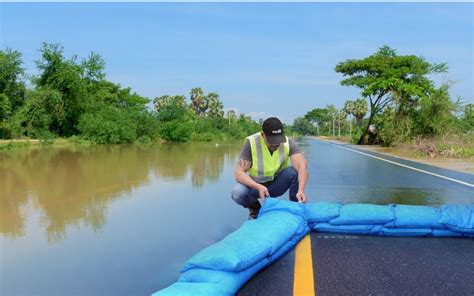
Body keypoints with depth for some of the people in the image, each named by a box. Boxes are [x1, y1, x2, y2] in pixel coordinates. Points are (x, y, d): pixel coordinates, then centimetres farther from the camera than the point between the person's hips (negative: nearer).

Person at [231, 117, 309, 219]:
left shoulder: (288, 142, -20)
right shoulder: (251, 142, -24)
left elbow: (302, 166, -32)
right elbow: (239, 174, -27)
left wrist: (301, 190, -50)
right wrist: (258, 187, -43)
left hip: (277, 184, 1)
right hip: (255, 184, 0)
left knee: (294, 171, -28)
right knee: (238, 193, -31)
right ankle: (255, 210, 3)